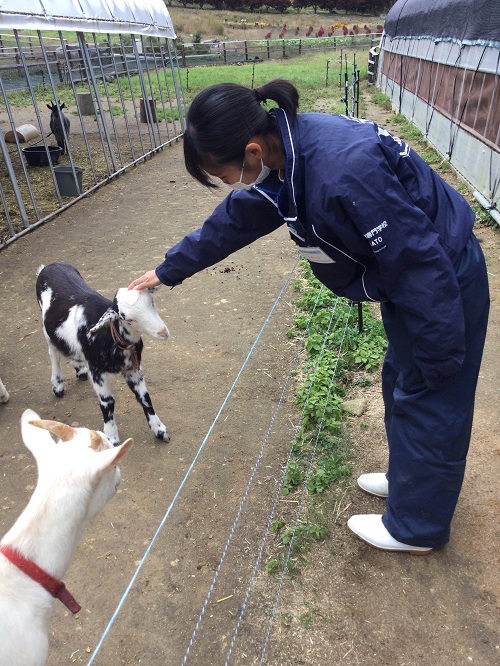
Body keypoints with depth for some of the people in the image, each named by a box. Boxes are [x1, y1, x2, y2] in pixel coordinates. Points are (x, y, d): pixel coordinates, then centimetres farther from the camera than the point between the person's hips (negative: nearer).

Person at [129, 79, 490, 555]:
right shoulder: (283, 156, -6)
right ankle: (409, 478, 47)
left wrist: (439, 357, -17)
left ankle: (415, 527, 30)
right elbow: (232, 221, 8)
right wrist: (169, 270, 18)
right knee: (400, 383, 22)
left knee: (428, 404, 7)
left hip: (444, 284, -8)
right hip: (408, 279, 9)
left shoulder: (344, 170, -36)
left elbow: (420, 263, -30)